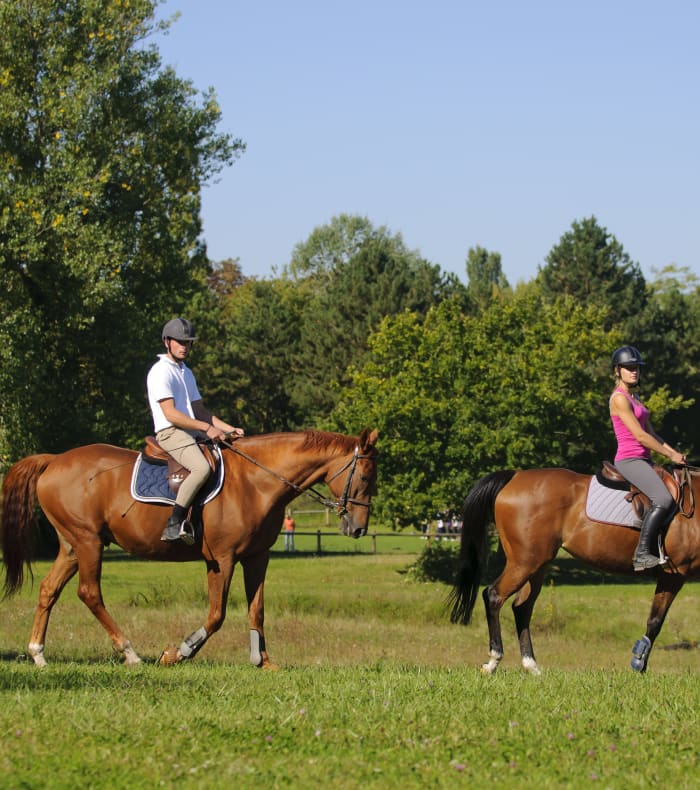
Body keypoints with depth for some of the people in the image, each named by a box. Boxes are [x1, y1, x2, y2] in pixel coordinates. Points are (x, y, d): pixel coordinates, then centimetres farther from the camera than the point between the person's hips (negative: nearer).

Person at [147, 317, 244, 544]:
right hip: (170, 433, -9)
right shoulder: (160, 372, -7)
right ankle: (174, 525, -34)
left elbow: (200, 411, 23)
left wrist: (229, 429, 8)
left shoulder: (186, 373, 23)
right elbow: (170, 414, -16)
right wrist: (207, 428, -19)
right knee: (201, 467, -34)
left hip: (193, 432, 10)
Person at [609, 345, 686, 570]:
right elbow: (640, 435, -15)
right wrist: (670, 455, -9)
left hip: (643, 460, 10)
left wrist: (675, 453, 7)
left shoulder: (634, 398, 19)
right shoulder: (619, 398, -11)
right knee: (663, 499, -27)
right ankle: (642, 554, -28)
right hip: (629, 460, -10)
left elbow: (651, 433, 19)